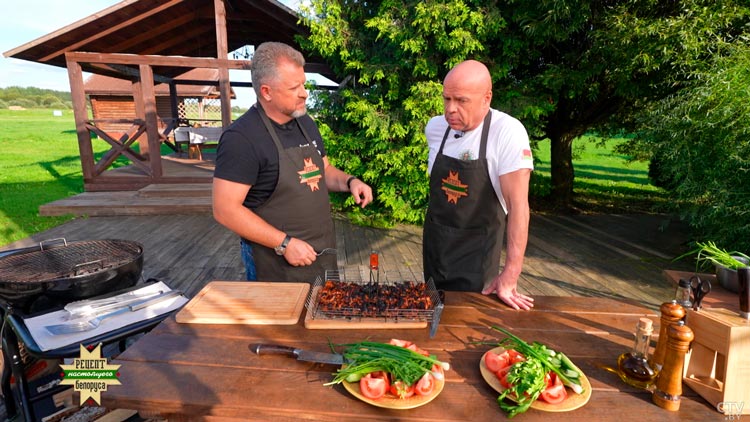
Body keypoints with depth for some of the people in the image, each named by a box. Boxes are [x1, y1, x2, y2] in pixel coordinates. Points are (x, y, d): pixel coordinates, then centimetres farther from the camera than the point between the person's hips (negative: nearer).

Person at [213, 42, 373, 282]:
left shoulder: (305, 122, 6)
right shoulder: (242, 138, -18)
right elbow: (225, 209, -19)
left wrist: (349, 181, -3)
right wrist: (284, 243, -21)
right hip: (276, 262, -7)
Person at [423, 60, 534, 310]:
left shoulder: (508, 132, -21)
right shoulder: (434, 127, -5)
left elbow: (518, 204, -23)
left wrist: (510, 275, -24)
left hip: (477, 251, -5)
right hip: (434, 243, 5)